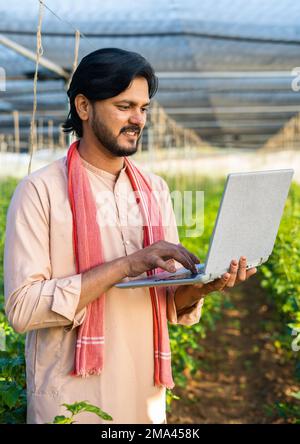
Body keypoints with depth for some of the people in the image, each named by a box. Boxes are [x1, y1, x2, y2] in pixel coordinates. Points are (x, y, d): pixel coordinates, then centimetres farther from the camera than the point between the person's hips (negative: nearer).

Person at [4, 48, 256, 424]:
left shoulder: (155, 190, 5)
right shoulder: (40, 191, -10)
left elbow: (172, 309, 7)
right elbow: (22, 308, -19)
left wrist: (200, 286, -15)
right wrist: (126, 265, -24)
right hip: (71, 401, -4)